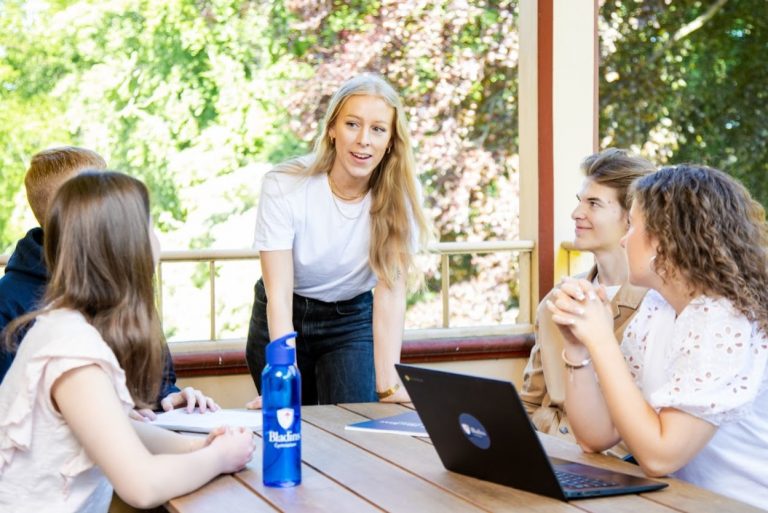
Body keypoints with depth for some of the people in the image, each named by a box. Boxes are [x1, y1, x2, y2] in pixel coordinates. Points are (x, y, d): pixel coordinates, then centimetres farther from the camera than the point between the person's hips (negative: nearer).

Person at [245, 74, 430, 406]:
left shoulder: (401, 194, -18)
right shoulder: (283, 187, -23)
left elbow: (391, 293, -22)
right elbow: (279, 296, -27)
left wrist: (388, 386, -31)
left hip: (352, 320, 1)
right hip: (284, 321, -1)